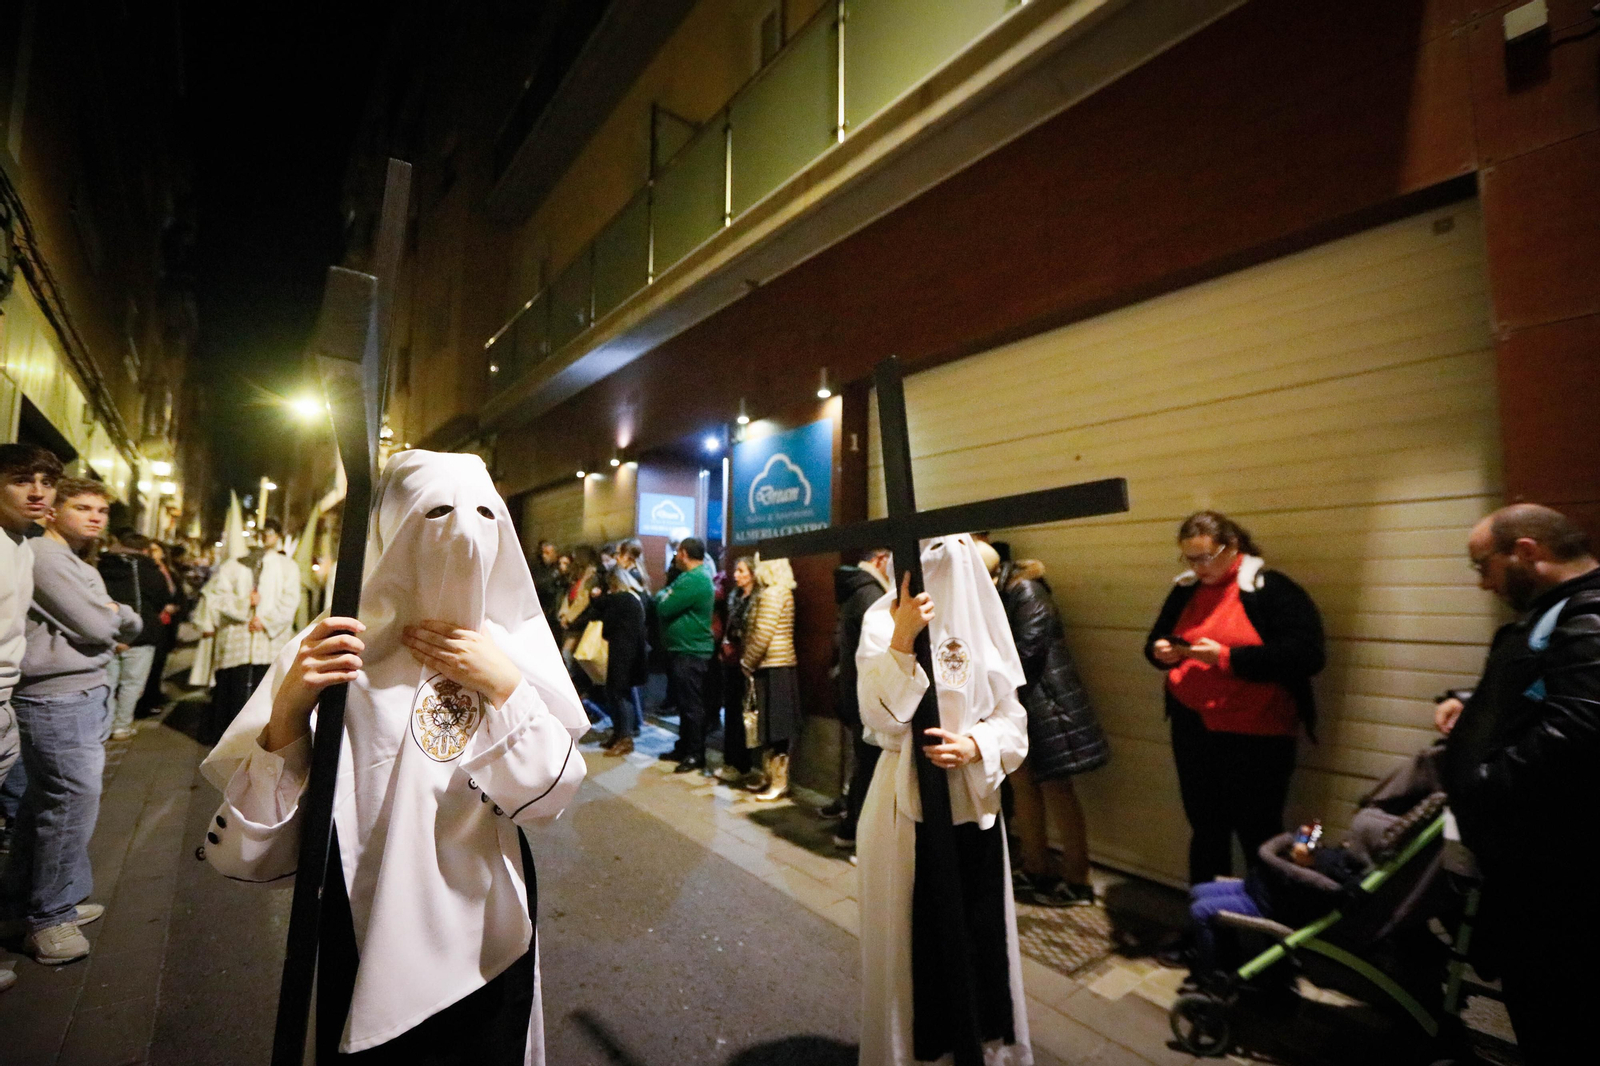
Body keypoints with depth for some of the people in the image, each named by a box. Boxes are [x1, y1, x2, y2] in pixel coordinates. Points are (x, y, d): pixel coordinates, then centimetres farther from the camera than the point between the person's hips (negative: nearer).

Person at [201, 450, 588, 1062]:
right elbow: (248, 851, -16)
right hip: (372, 949, -2)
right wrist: (288, 712, -31)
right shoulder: (338, 653, -16)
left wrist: (505, 688, -22)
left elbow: (549, 797, -11)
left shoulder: (515, 648, -9)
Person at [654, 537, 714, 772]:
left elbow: (665, 608, -19)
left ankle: (696, 755, 6)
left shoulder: (694, 580, -19)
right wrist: (665, 596, 1)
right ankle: (683, 748, 29)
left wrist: (661, 595, -1)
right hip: (682, 649, 11)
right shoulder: (691, 576, 15)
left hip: (690, 653, -11)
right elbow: (670, 598, 18)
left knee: (692, 705, -2)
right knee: (684, 703, 18)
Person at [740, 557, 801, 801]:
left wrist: (747, 663, -10)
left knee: (775, 727, -2)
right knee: (769, 726, 14)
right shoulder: (779, 592, 15)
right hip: (773, 667, 10)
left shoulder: (772, 594, -16)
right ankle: (770, 777, 23)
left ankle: (780, 783, 7)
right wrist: (749, 662, 12)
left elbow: (763, 635, -21)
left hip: (773, 668, -10)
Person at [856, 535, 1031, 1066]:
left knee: (982, 929, 12)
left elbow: (1012, 718, 5)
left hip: (975, 799, 4)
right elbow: (881, 715, -18)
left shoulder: (981, 617, 3)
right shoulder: (884, 618, -9)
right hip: (908, 802, -3)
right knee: (912, 933, 6)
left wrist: (974, 746, -14)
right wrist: (902, 639, -29)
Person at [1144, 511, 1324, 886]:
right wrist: (1160, 651, -7)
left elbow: (1305, 655, -19)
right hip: (1192, 727, 5)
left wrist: (1226, 657, -22)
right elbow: (1156, 638, 16)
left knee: (1257, 834, 7)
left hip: (1255, 735, -5)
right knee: (1205, 828, 16)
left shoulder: (1271, 589, -10)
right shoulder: (1185, 590, 7)